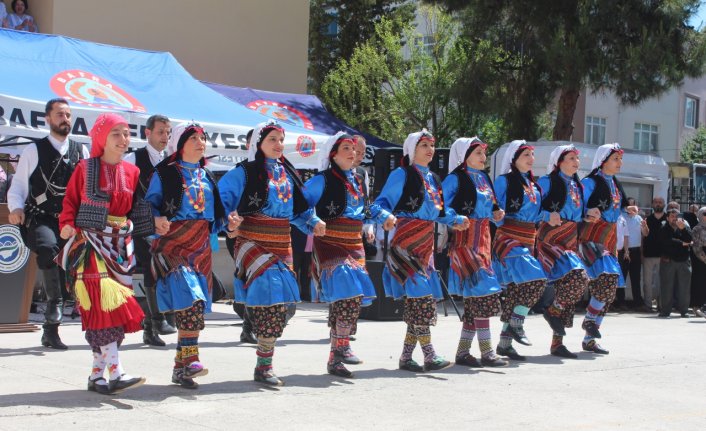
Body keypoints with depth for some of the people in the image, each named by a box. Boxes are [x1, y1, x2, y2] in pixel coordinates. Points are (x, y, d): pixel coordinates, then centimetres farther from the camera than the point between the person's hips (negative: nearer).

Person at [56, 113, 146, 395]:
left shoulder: (132, 172, 10)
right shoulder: (85, 168, 0)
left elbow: (136, 207, 14)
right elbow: (70, 200, 1)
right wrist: (67, 225, -14)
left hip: (120, 246, 5)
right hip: (91, 243, -5)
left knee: (116, 309, 3)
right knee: (103, 303, -15)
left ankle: (97, 375, 12)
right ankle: (116, 373, -18)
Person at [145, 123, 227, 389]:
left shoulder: (206, 176, 20)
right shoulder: (165, 173, 3)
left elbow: (216, 210, 23)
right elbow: (151, 202, -1)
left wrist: (228, 220, 6)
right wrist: (157, 219, -20)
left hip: (201, 244, 6)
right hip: (174, 240, -6)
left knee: (196, 304, 2)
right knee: (188, 298, -23)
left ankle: (181, 367, 9)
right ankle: (190, 358, -24)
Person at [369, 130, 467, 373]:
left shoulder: (433, 179, 19)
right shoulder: (402, 175, -4)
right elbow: (380, 204, -11)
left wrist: (456, 221, 13)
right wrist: (387, 217, -31)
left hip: (426, 243, 8)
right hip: (407, 243, -8)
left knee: (421, 300, 7)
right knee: (420, 297, -13)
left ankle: (406, 357, 14)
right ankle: (429, 356, -10)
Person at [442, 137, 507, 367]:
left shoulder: (484, 177, 18)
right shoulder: (455, 178, -6)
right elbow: (444, 207, -10)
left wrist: (496, 213, 7)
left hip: (483, 237, 9)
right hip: (464, 238, -9)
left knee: (473, 296, 8)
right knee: (483, 290, -13)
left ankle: (463, 351, 14)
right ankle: (487, 352, -8)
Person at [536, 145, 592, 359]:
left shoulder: (578, 186, 20)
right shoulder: (547, 182, 0)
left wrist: (590, 213, 10)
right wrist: (548, 216, -21)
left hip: (571, 242, 7)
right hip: (551, 238, -7)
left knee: (573, 283, 2)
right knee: (578, 276, -28)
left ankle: (557, 343, 8)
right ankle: (553, 310, -2)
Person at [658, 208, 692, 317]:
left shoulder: (685, 227, 11)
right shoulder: (664, 229, 4)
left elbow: (689, 239, -7)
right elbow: (668, 241, -13)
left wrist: (683, 228, -21)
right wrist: (682, 243, -5)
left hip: (684, 260, 2)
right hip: (668, 261, -2)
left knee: (684, 286, 1)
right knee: (666, 286, -4)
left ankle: (683, 310, 10)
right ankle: (665, 310, 2)